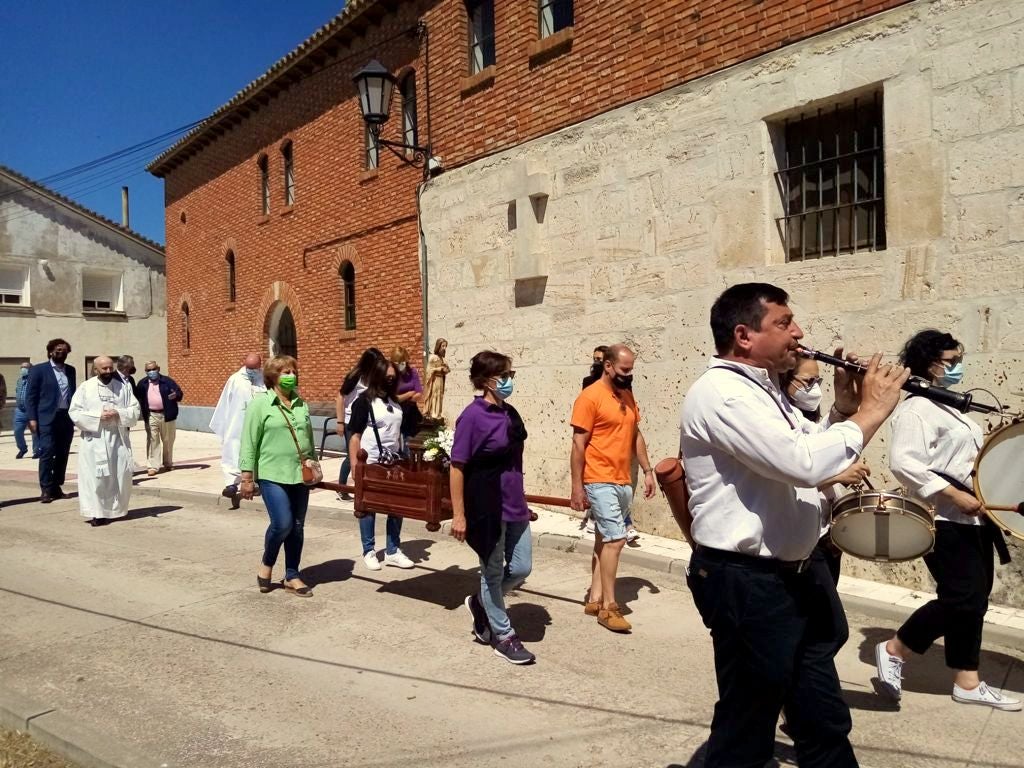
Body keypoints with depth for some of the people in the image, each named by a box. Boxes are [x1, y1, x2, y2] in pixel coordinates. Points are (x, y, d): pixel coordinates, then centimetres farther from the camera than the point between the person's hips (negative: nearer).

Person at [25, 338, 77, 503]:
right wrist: (32, 418, -11)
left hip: (67, 418, 5)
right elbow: (30, 396, -3)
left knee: (62, 454, 7)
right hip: (47, 418, -5)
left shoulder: (70, 370, 13)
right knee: (47, 453, -7)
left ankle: (56, 487, 15)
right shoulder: (38, 370, -1)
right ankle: (46, 490, -4)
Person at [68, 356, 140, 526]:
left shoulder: (123, 387, 6)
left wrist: (119, 414, -14)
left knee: (121, 474, 4)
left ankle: (116, 509, 18)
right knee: (95, 476, -5)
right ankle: (96, 512, -1)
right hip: (94, 439, -2)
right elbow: (74, 412, -4)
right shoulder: (85, 387, 1)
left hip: (118, 438, 2)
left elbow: (135, 409, 4)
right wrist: (98, 416, -15)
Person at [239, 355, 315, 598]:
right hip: (272, 475, -5)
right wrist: (246, 476, -10)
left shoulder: (301, 404, 12)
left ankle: (292, 577, 20)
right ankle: (266, 564, 16)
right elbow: (249, 443, -7)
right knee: (282, 524, -13)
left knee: (297, 527, 8)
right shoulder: (260, 404, -4)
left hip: (300, 475, 6)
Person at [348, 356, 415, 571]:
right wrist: (355, 466, -13)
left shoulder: (395, 401, 10)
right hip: (371, 463, -6)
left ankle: (393, 551, 17)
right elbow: (355, 435, -9)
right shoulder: (364, 400, -8)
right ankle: (369, 551, 17)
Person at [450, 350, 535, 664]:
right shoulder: (472, 416, -16)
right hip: (487, 508, -7)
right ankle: (503, 636, 26)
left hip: (514, 505, 7)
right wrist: (459, 515, -15)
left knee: (521, 568, 12)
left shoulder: (510, 414, 6)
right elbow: (457, 468, -15)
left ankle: (481, 603, 37)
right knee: (493, 573, 9)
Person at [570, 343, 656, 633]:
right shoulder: (590, 397, -12)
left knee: (605, 540, 12)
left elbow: (636, 435, 18)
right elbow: (578, 445, -12)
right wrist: (577, 487, -14)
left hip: (623, 482, 8)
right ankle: (608, 607, 1)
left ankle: (595, 599, 21)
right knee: (615, 539, -9)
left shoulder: (627, 395, 11)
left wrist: (647, 470, 12)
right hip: (600, 482, -7)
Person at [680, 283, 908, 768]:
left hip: (796, 575, 10)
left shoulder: (763, 390, 11)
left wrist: (842, 409, 4)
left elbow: (805, 454, 20)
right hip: (747, 584, -10)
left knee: (824, 722, 23)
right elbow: (803, 463, -32)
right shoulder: (719, 393, -21)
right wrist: (871, 412, -18)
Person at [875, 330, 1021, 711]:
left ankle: (968, 682, 22)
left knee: (973, 599, 11)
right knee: (961, 600, -9)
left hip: (973, 519, 10)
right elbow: (903, 463, -27)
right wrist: (955, 496, -26)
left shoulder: (949, 406, 17)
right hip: (944, 521, -10)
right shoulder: (916, 408, -15)